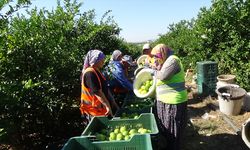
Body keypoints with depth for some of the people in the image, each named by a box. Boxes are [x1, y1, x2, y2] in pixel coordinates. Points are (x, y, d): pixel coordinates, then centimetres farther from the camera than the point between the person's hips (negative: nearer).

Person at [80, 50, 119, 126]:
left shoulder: (96, 71, 11)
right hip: (95, 109, -9)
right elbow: (97, 92, -25)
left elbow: (105, 89, 15)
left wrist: (113, 102, 18)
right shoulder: (90, 73, -21)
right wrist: (107, 105, -24)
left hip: (101, 107, 9)